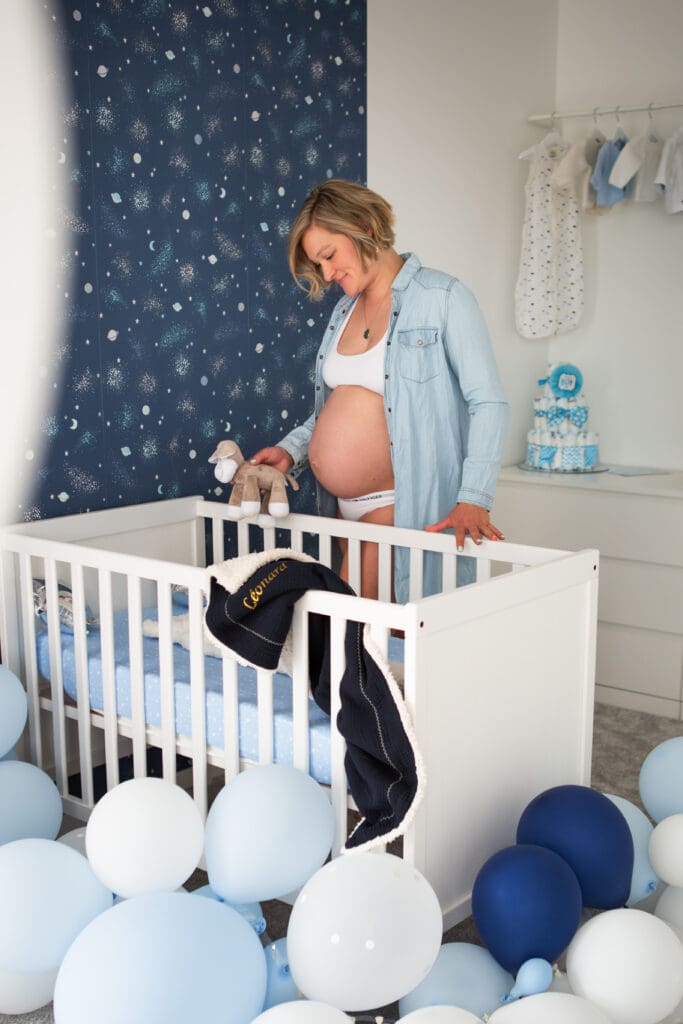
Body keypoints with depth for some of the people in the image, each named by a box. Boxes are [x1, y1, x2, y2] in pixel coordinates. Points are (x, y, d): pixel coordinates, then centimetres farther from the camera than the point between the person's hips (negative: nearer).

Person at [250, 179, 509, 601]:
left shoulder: (444, 298, -8)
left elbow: (488, 404, -13)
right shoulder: (346, 310, 14)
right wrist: (291, 450, 5)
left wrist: (474, 500, -23)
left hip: (405, 506, -7)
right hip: (346, 506, 7)